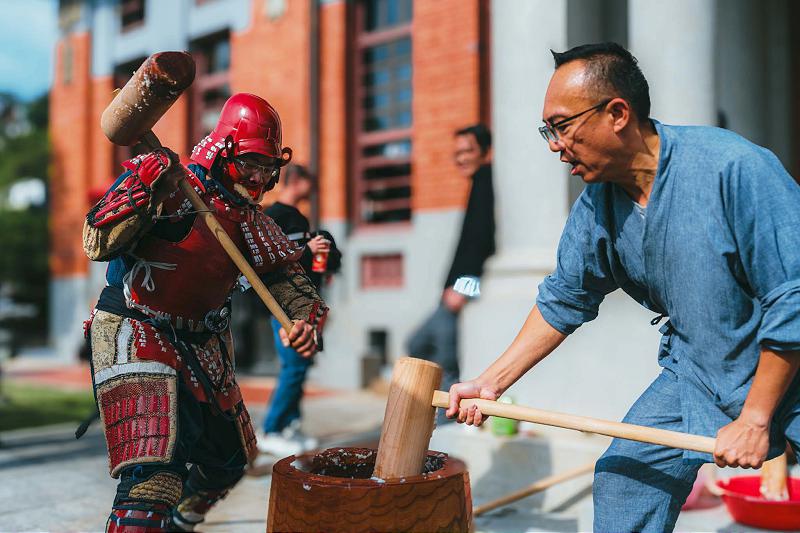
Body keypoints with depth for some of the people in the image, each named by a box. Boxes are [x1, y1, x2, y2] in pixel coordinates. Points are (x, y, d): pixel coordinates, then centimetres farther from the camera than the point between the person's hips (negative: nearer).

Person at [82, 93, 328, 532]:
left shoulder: (248, 217, 5)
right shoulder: (168, 183, -14)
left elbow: (283, 272, 1)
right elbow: (99, 245, -22)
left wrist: (307, 315, -19)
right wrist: (146, 189, -35)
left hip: (202, 344, 7)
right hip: (132, 332, -7)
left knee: (227, 461, 21)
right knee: (154, 471, -25)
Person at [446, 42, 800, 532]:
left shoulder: (735, 169, -28)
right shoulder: (595, 206, -8)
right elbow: (563, 301, 4)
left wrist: (755, 418, -20)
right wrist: (492, 382, 1)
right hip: (697, 370, 5)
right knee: (625, 476, 3)